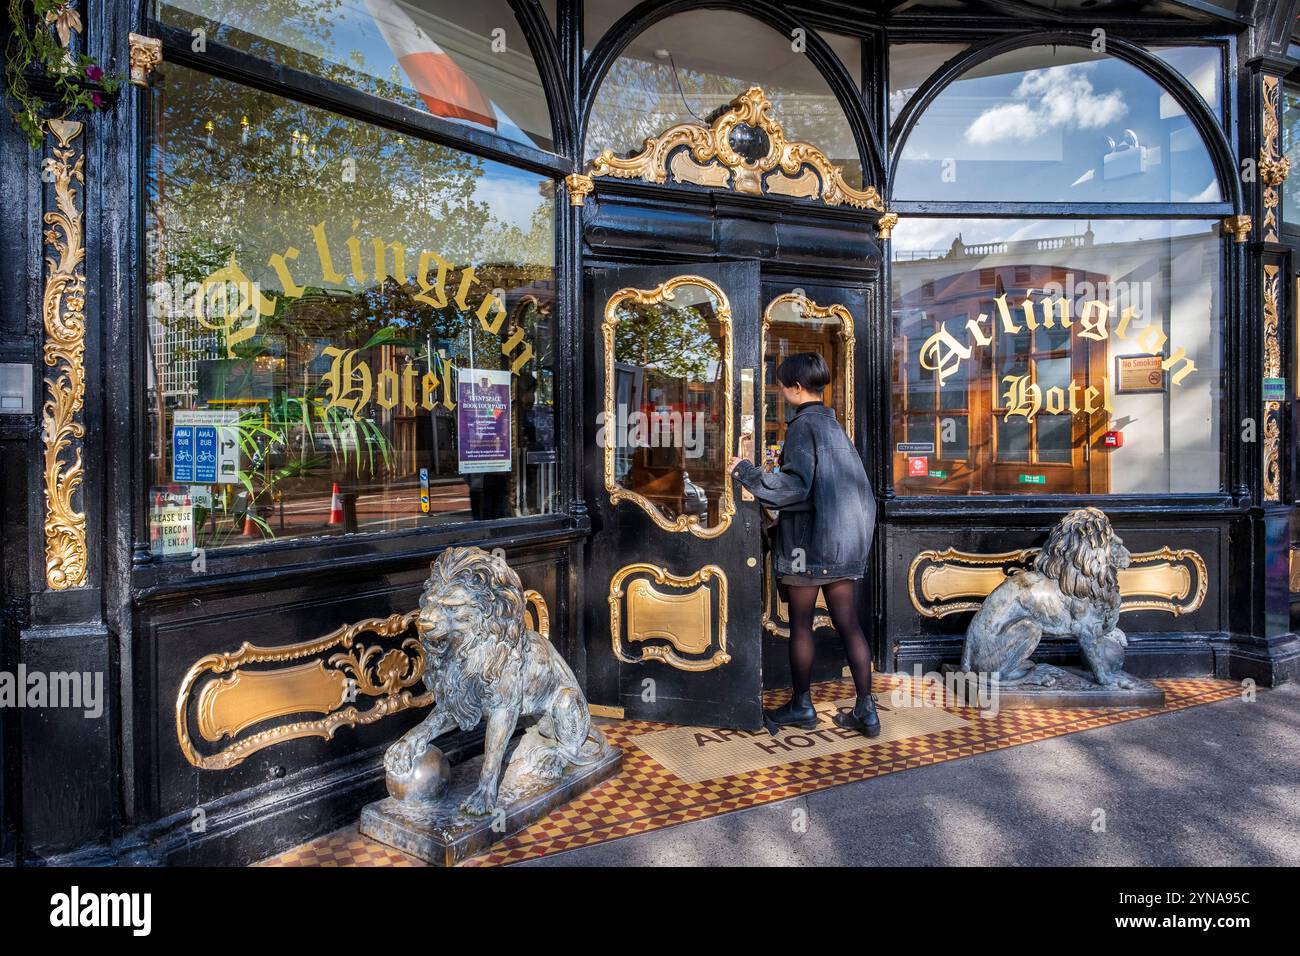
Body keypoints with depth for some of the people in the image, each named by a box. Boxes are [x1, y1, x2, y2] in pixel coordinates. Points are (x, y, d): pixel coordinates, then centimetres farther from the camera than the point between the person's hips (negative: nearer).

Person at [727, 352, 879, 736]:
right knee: (848, 623, 9)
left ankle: (801, 705, 19)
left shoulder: (803, 425, -12)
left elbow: (794, 486, -19)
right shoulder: (832, 423, 13)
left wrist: (746, 471, -11)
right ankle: (866, 709, 12)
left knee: (800, 625, 7)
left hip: (808, 539, -7)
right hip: (845, 540, 8)